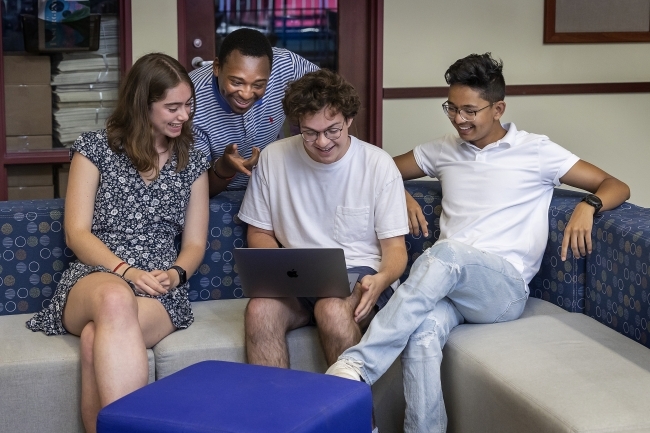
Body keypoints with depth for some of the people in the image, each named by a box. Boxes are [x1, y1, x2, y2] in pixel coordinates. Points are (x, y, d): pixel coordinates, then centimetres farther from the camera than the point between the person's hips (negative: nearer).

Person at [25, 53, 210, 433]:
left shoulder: (192, 163, 15)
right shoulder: (95, 148, 7)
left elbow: (195, 244, 14)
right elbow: (77, 233, 1)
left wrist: (175, 275, -9)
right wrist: (126, 271, -15)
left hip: (161, 292, 1)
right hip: (96, 277, -1)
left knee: (98, 342, -36)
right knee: (115, 299, -42)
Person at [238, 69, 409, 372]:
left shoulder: (378, 164, -1)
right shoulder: (274, 158, 4)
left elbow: (394, 246, 0)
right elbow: (259, 233, 13)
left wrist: (382, 279, -24)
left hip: (360, 276, -2)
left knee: (332, 309, -36)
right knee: (260, 309, -31)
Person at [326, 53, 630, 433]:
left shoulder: (536, 151, 8)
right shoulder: (445, 150, 20)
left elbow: (617, 187, 7)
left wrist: (588, 206, -16)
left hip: (505, 289, -3)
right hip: (447, 280, 3)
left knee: (445, 253, -38)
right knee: (423, 338, -35)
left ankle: (359, 366, -40)